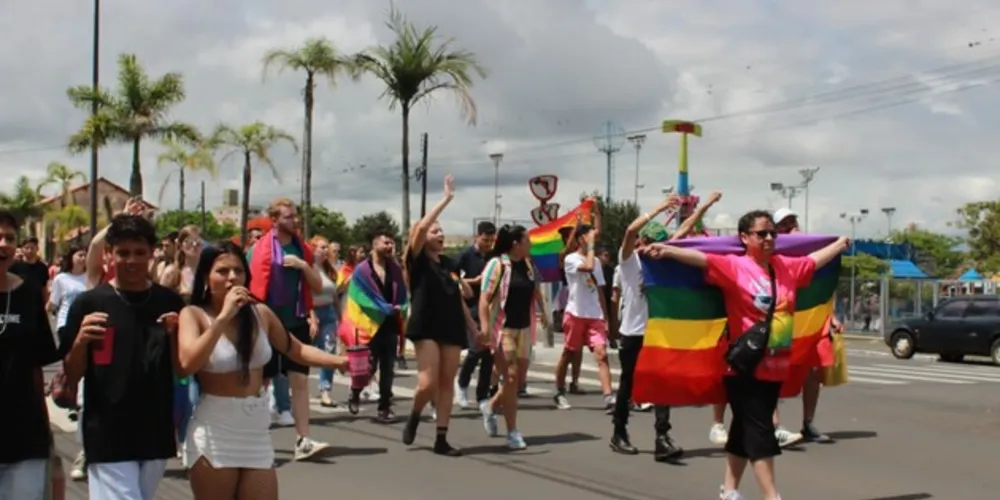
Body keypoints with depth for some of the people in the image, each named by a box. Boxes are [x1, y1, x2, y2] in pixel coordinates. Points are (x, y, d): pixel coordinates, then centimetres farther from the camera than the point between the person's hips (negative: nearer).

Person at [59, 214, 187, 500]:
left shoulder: (169, 303, 3)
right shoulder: (89, 303, -4)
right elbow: (72, 375, -1)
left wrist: (174, 334, -10)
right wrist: (80, 341, -19)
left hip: (156, 433, 4)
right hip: (107, 435, -3)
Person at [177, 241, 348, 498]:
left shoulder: (260, 313, 4)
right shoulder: (194, 314, -7)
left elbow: (296, 350, 14)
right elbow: (188, 363, -24)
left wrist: (339, 361, 1)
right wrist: (223, 317, -25)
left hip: (257, 432, 4)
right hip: (213, 434, -4)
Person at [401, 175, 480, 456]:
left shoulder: (450, 263, 14)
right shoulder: (418, 260, -3)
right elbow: (422, 226, -19)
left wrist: (475, 330, 18)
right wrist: (447, 199, -17)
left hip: (452, 329, 6)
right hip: (426, 328, -6)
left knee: (447, 383, 4)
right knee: (428, 383, -14)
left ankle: (441, 440, 9)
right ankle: (414, 417, 17)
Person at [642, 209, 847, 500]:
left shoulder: (787, 267, 8)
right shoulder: (734, 266, -11)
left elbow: (817, 259, 25)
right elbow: (701, 258, -26)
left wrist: (842, 243, 39)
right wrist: (667, 251, -42)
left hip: (775, 367, 7)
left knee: (745, 430, 16)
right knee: (759, 432, -6)